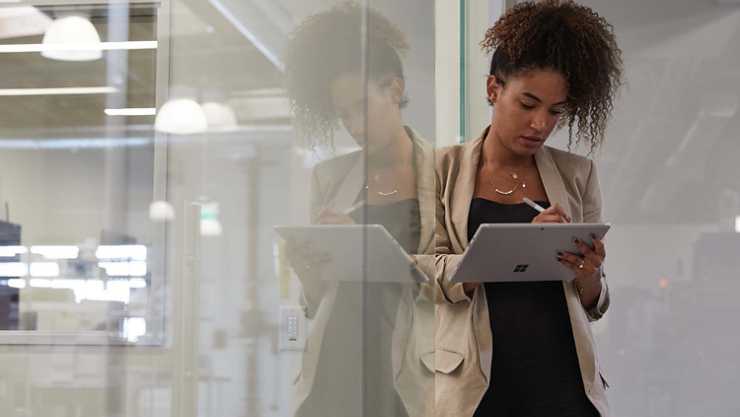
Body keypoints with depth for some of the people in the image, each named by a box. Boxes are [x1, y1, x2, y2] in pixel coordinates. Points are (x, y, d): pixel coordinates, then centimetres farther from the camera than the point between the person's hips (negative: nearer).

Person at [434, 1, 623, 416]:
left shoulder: (577, 175, 9)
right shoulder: (445, 168, 4)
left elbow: (594, 306, 12)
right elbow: (430, 276, -6)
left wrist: (588, 276, -11)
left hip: (562, 379, 2)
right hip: (475, 382, -2)